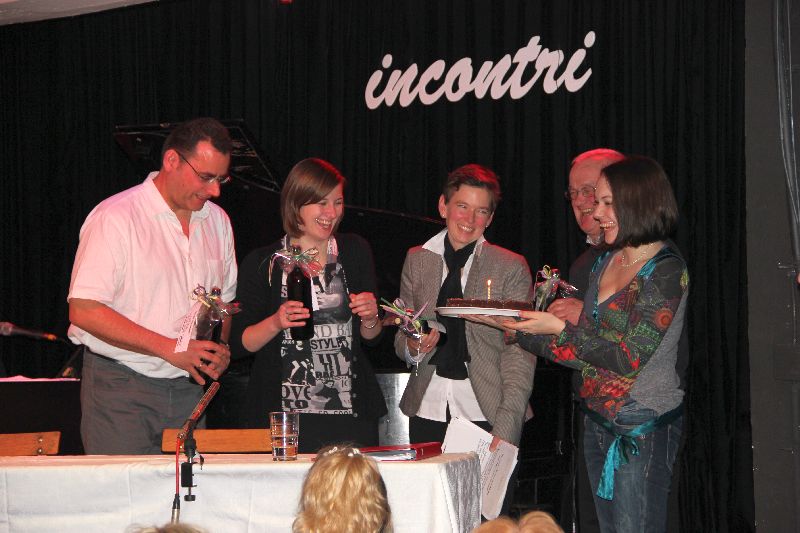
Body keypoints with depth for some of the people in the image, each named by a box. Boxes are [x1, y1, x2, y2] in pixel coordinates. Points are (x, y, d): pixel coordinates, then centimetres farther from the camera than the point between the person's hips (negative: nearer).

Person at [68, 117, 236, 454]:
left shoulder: (217, 221, 11)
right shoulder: (115, 218, -10)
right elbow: (83, 310, -16)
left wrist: (220, 349, 0)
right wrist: (171, 348, -18)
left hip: (189, 388, 5)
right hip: (121, 390, -5)